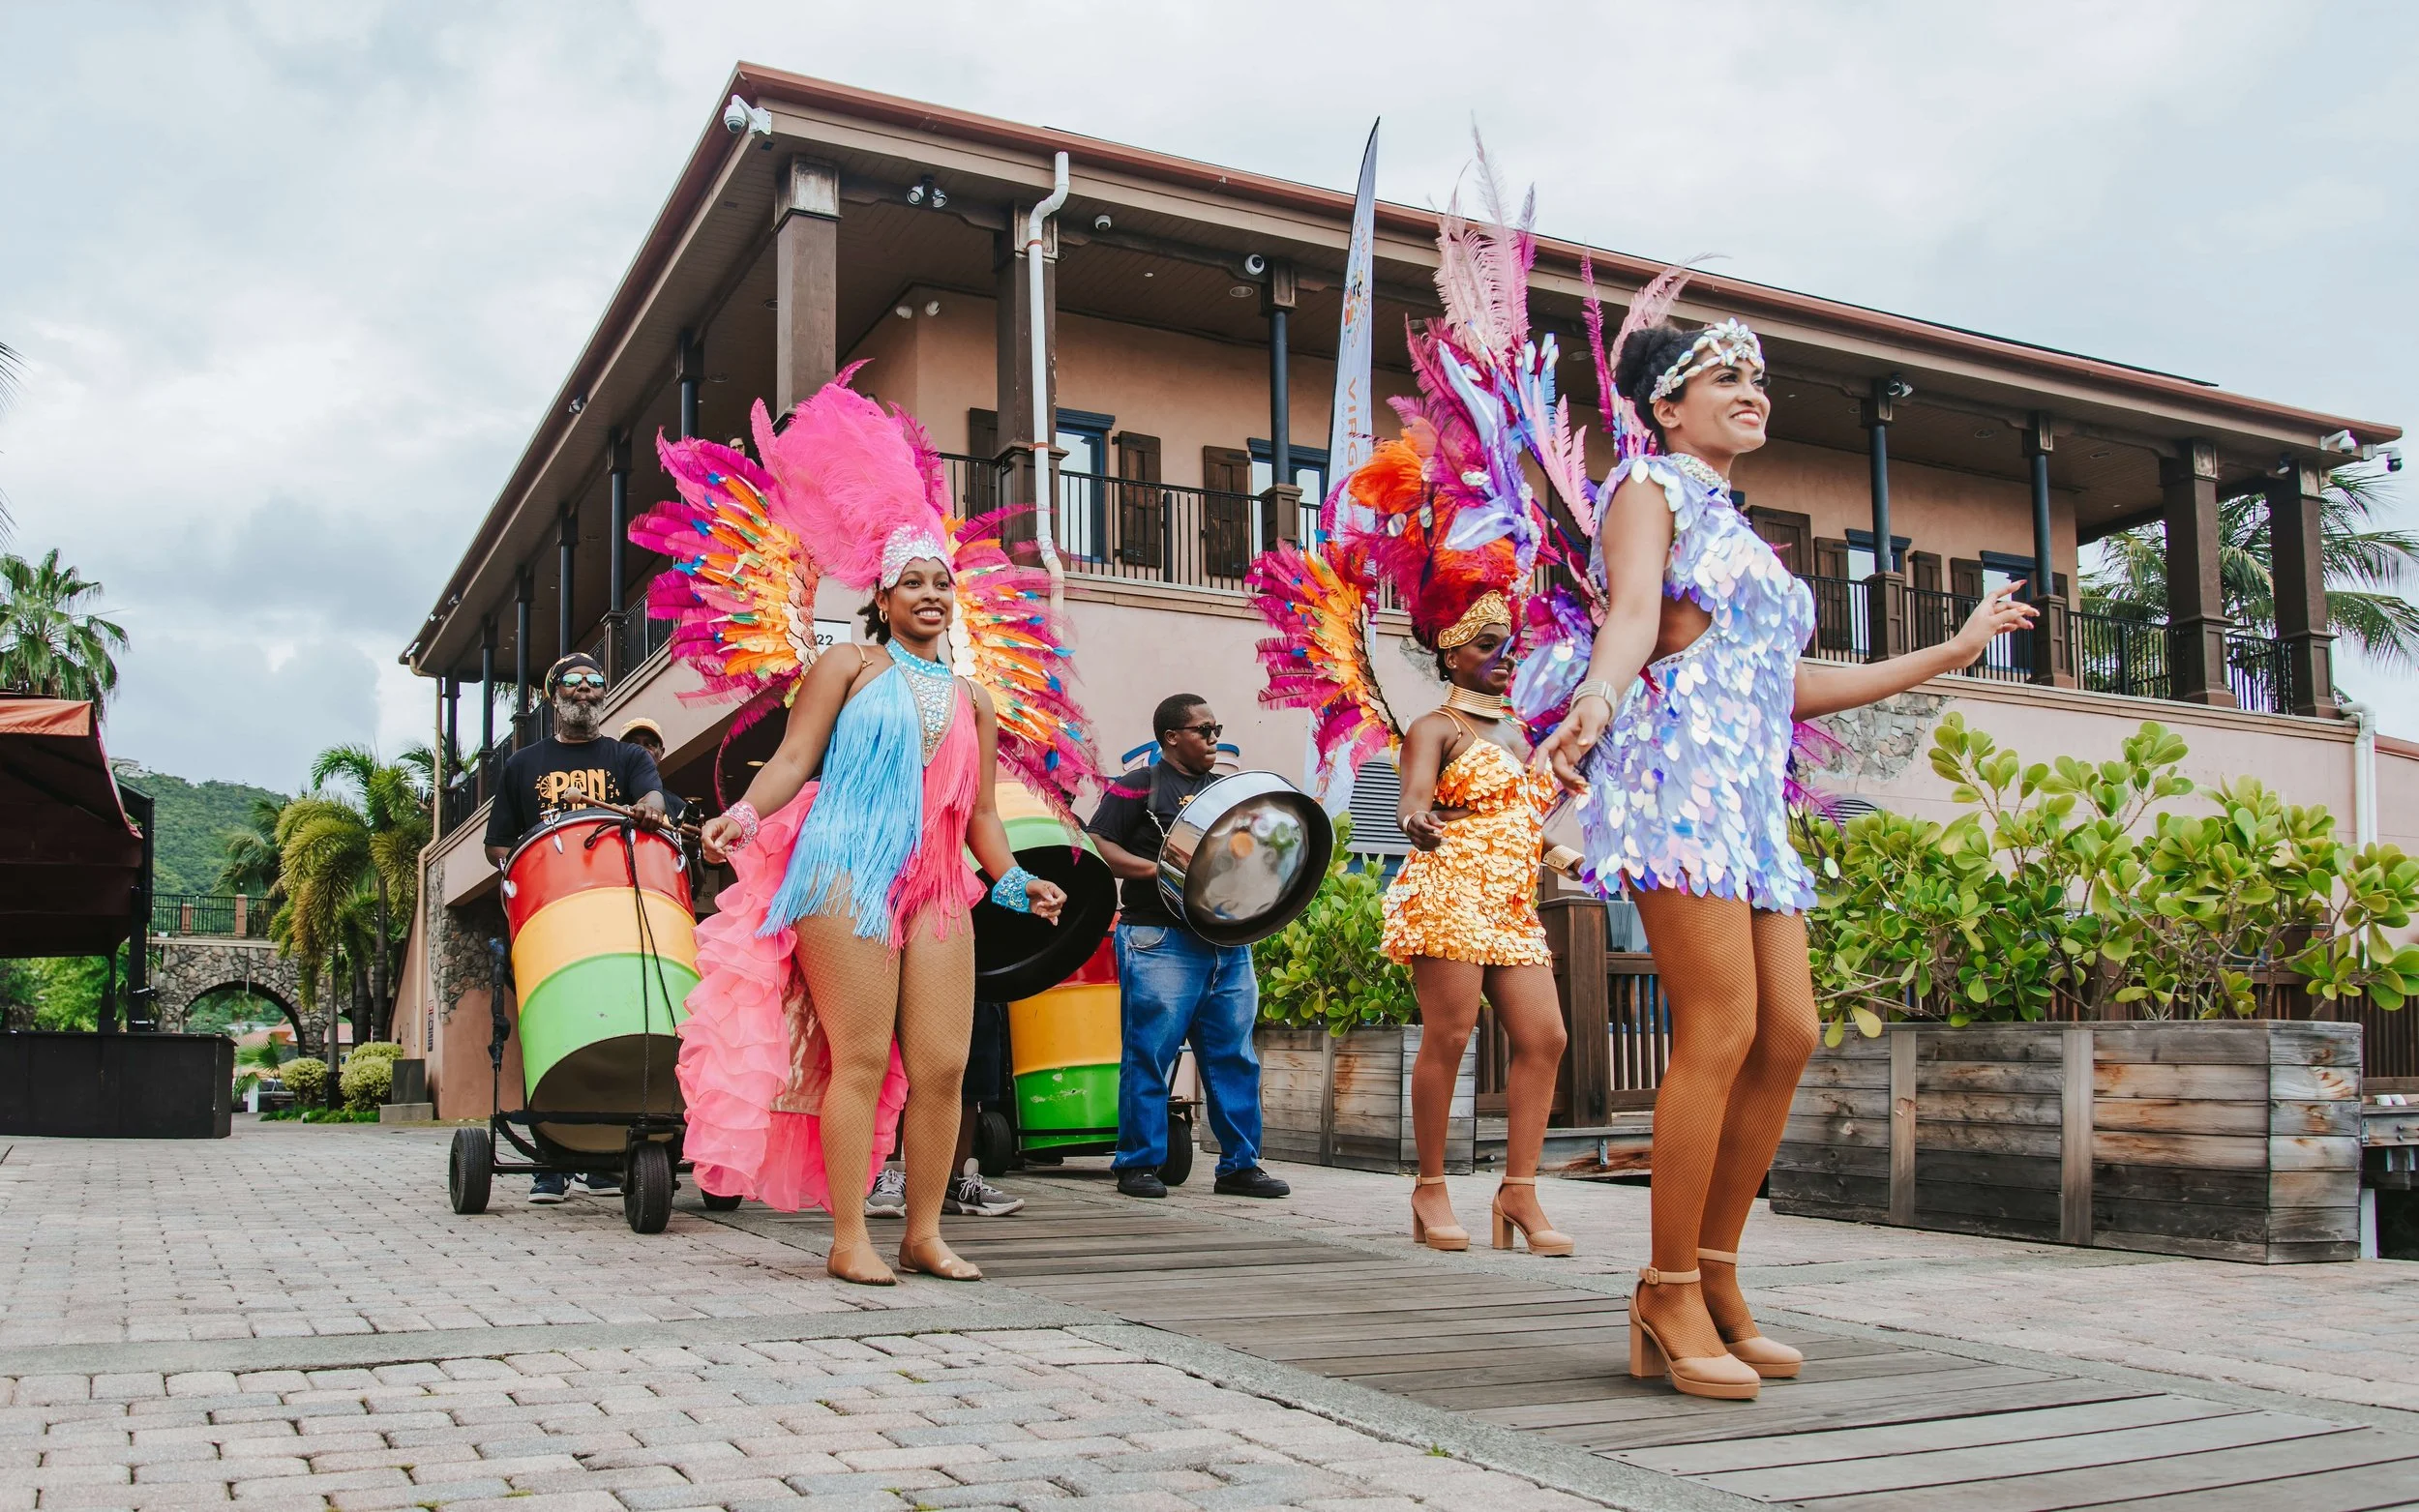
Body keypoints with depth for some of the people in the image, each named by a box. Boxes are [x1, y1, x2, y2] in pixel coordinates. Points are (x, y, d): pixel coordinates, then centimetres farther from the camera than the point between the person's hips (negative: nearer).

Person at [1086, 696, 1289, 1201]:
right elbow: (1095, 845, -9)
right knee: (1149, 1054, -4)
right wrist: (1156, 868, -19)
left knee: (1235, 1055, 6)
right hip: (1160, 941, -6)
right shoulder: (1140, 788, 1)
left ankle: (1240, 1164, 13)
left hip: (1227, 943, 6)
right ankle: (1139, 1164, 5)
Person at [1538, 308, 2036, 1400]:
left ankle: (1713, 1279, 8)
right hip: (1676, 762, -8)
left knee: (1789, 1034, -1)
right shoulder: (1650, 483, 6)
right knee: (1721, 1027, -15)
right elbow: (1633, 610, -14)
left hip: (1750, 788, 8)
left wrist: (1954, 651, 37)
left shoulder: (1740, 532, 29)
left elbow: (1794, 685, 28)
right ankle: (1671, 1295, -8)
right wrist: (1597, 698, -36)